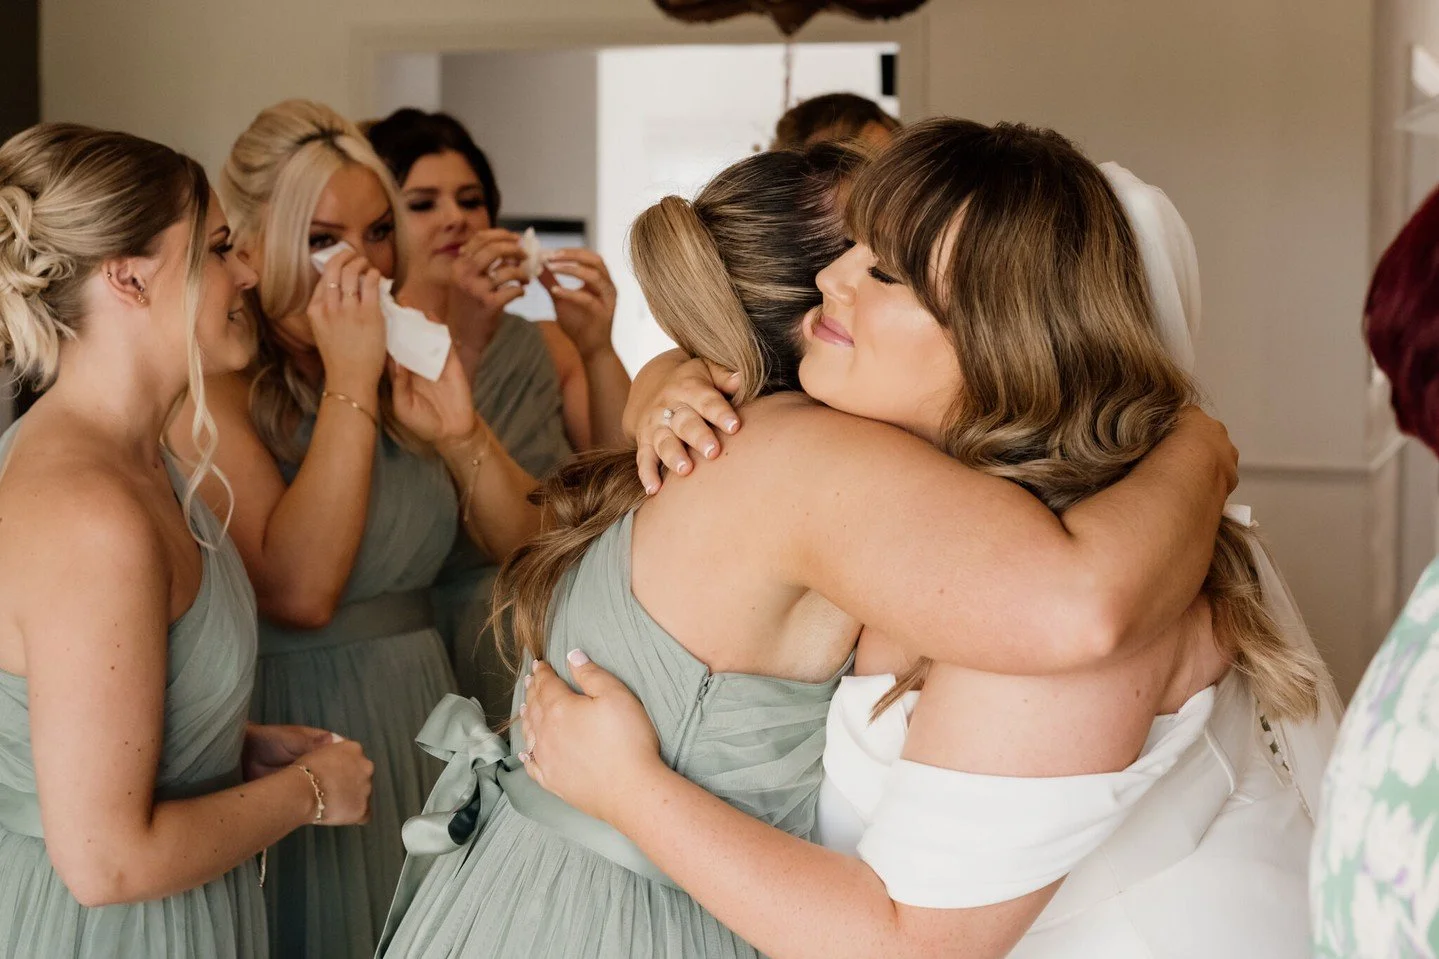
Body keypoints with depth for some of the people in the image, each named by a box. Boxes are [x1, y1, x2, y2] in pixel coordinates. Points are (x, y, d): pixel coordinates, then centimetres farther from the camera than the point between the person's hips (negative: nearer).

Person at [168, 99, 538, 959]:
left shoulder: (407, 366, 6)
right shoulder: (213, 386, -13)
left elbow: (529, 547, 4)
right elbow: (299, 590, -24)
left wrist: (459, 431, -15)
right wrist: (350, 386, -22)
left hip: (423, 721, 6)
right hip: (295, 730, -6)